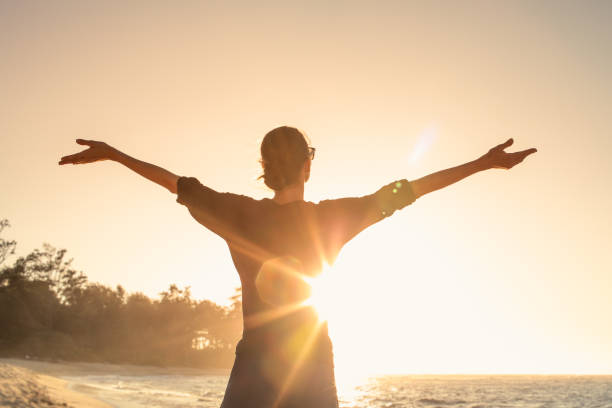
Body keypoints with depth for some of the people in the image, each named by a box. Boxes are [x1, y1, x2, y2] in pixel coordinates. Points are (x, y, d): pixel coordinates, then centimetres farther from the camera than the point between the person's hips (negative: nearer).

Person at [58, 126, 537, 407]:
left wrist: (112, 154, 14)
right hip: (314, 366, 0)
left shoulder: (241, 214, -5)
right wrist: (483, 163, 2)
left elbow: (180, 183, 3)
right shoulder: (331, 217, -6)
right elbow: (402, 193, -4)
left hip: (255, 365, 1)